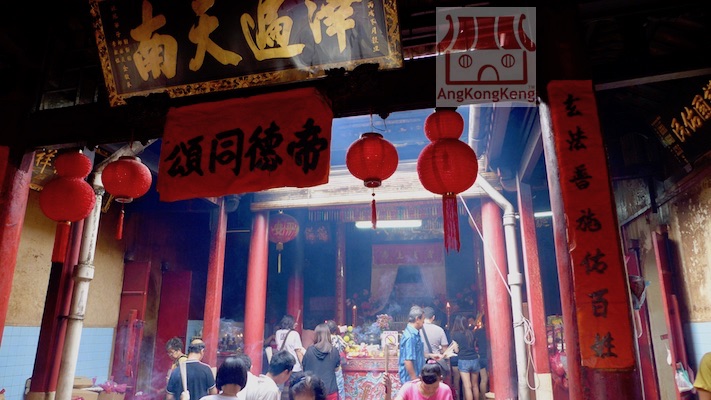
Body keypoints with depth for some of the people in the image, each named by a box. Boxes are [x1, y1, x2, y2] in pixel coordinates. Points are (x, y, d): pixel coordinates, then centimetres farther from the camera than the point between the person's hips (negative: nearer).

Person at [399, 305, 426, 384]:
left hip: (415, 377, 10)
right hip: (410, 379, -10)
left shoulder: (414, 333, 8)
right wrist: (415, 380, -21)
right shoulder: (410, 336, -22)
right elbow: (408, 361, -25)